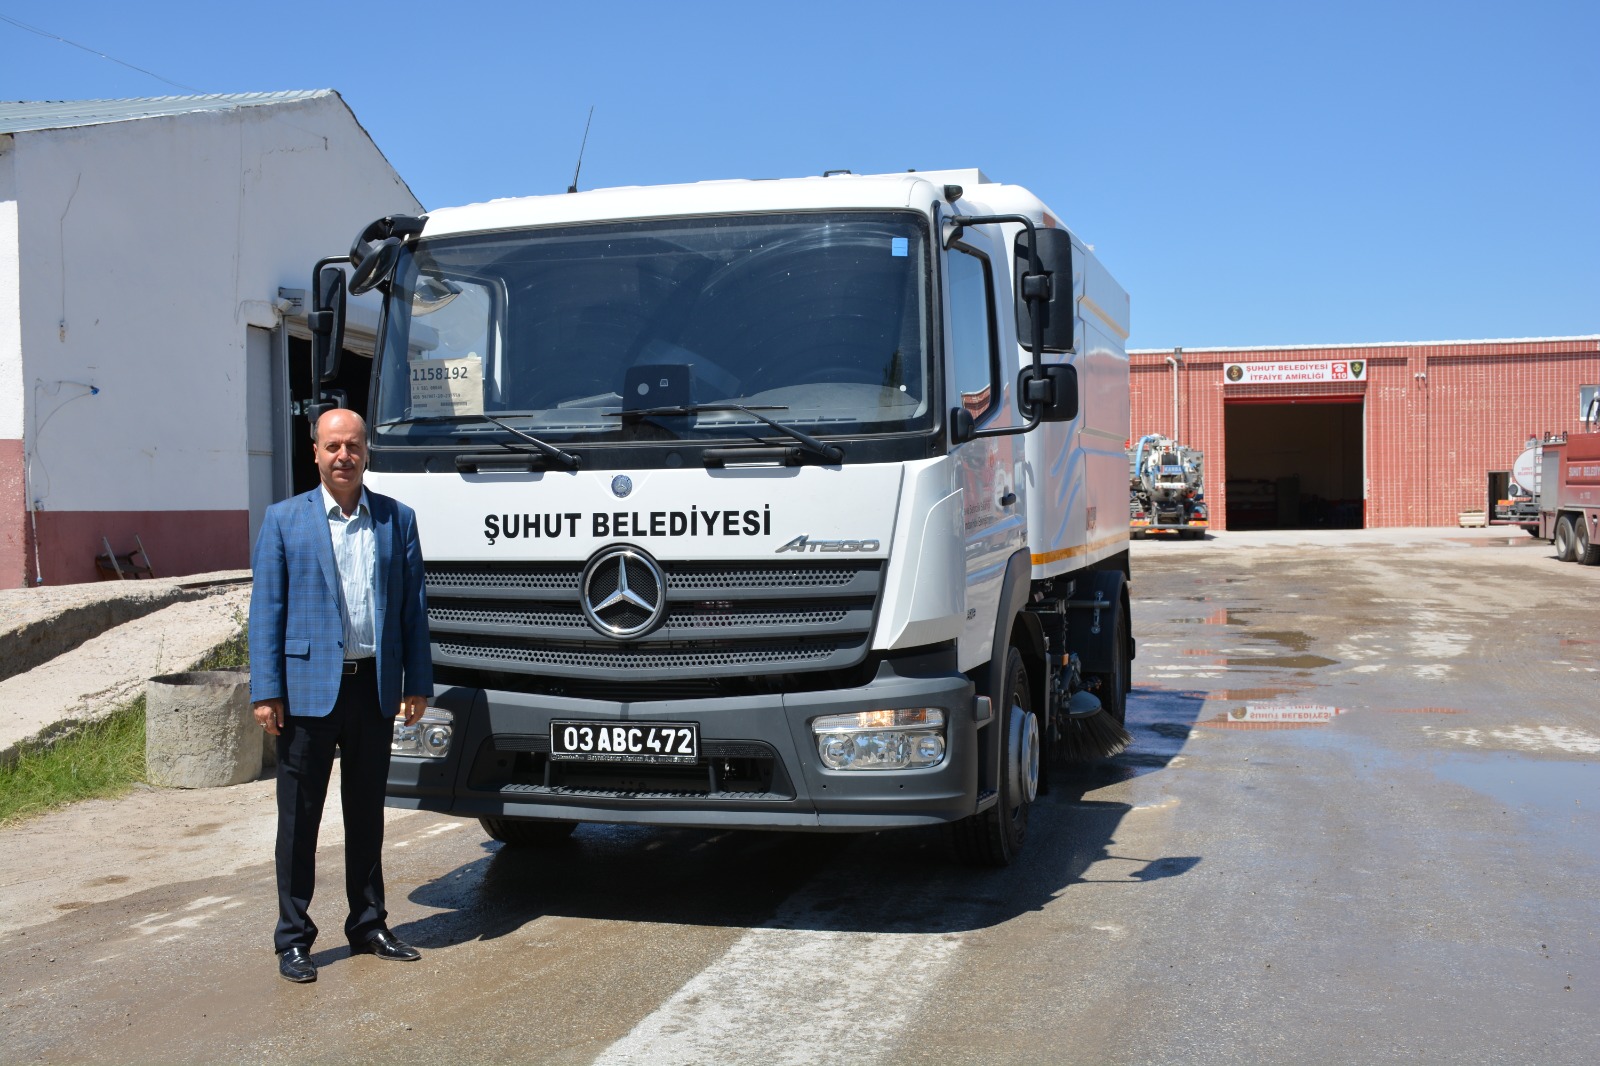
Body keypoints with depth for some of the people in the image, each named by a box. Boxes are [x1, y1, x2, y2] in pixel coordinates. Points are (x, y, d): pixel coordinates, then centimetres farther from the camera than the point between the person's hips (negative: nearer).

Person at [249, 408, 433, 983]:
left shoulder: (397, 519, 6)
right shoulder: (283, 520, 1)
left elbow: (413, 606, 8)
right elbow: (266, 610, -2)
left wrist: (417, 683, 3)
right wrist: (266, 692, -8)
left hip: (374, 688, 3)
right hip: (308, 689, -2)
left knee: (368, 815, 14)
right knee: (299, 818, 5)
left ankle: (368, 925, 26)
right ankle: (293, 938, 15)